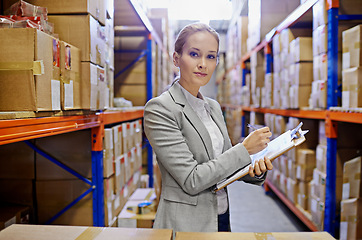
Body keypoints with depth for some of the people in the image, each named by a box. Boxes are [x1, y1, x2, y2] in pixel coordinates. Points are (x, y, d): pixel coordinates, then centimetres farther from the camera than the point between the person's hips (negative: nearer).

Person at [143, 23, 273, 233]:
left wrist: (255, 169, -10)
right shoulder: (160, 109, -17)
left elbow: (227, 163, 10)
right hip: (184, 225, -6)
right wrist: (245, 149, -17)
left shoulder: (213, 107, 5)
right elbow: (192, 181, -21)